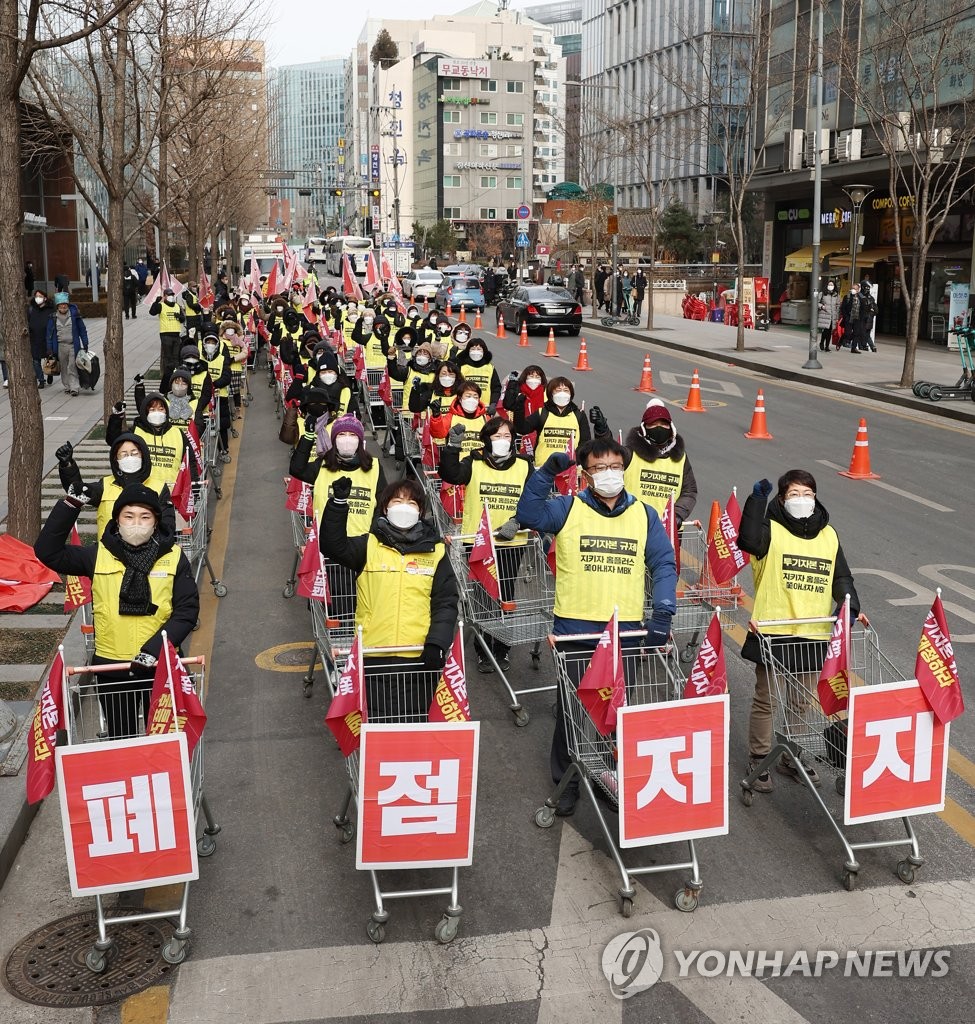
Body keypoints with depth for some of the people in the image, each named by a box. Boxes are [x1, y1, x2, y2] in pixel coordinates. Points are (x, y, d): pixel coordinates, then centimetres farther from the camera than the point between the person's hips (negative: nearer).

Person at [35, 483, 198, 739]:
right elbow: (48, 551, -7)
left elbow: (187, 610, -6)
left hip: (160, 665, -1)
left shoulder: (173, 557, -4)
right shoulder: (98, 555, -1)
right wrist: (70, 506, -15)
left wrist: (156, 647, -19)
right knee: (120, 738, 14)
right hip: (111, 668, 1)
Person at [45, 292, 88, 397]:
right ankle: (66, 387, 18)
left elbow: (82, 329, 5)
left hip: (73, 345, -2)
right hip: (60, 346, 2)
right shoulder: (53, 317, 3)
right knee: (64, 368, 8)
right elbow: (50, 333, 8)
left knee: (72, 367, -7)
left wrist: (85, 344, 2)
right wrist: (50, 349, 3)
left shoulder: (74, 314, 0)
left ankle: (74, 388, -7)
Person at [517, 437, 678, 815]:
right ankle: (568, 780, 23)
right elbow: (528, 515, -16)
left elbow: (664, 565, 4)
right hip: (574, 627, -1)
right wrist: (546, 473, -25)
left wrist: (662, 615, -8)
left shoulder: (645, 515, 7)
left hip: (627, 631, 2)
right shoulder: (568, 508, 1)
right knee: (572, 708, 8)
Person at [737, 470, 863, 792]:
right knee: (765, 700, 6)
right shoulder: (772, 529, -7)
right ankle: (758, 760, 19)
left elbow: (841, 576, 13)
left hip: (812, 634, 5)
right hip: (772, 631, -5)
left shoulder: (828, 535, 10)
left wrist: (848, 604, -6)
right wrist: (757, 499, -32)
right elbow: (749, 541, -29)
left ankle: (793, 757, 34)